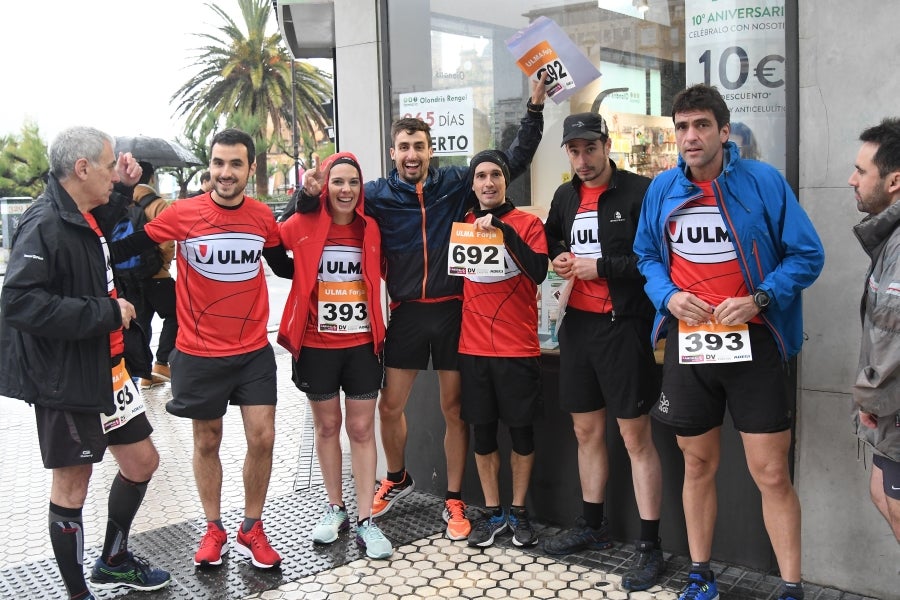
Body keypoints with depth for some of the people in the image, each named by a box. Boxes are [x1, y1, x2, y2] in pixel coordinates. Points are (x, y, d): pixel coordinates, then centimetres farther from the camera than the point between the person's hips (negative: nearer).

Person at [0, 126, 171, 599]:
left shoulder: (85, 217, 9)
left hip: (107, 368, 9)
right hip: (64, 378, -9)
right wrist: (107, 313, -23)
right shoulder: (45, 224, -19)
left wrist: (125, 184, 12)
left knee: (141, 461, 17)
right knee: (71, 487, 6)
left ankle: (114, 561, 38)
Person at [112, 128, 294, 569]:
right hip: (199, 354, -2)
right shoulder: (182, 214, -11)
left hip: (253, 351, 2)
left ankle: (251, 529, 21)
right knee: (207, 442, 12)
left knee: (262, 438, 2)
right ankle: (213, 529, 30)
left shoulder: (263, 217, -2)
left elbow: (284, 267, 15)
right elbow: (122, 249, -6)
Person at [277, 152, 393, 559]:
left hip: (362, 344, 1)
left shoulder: (371, 229, 1)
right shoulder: (304, 226, -5)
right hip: (316, 346, -1)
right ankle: (335, 508, 28)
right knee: (327, 426, 13)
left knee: (362, 429, 5)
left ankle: (365, 520, 13)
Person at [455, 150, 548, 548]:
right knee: (482, 430, 9)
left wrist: (505, 231, -24)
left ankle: (518, 511, 21)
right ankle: (492, 512, 22)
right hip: (473, 346, 3)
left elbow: (539, 272, -17)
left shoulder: (528, 223, -1)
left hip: (518, 347, -2)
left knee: (521, 429, 6)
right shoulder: (463, 224, 7)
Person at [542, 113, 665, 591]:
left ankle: (650, 546, 7)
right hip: (577, 324, 7)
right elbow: (550, 242, 24)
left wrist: (601, 266, -17)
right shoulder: (565, 196, 11)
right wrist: (557, 260, 3)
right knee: (586, 430, 16)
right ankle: (591, 525, 31)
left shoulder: (638, 192, -10)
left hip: (623, 325, -7)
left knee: (636, 436, -2)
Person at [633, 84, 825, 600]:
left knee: (772, 473, -2)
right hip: (688, 342, 3)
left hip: (752, 341, -3)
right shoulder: (662, 189, 4)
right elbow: (646, 256, 13)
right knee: (699, 466, 14)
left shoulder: (764, 181, -6)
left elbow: (808, 255, -4)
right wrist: (669, 295, -6)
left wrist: (758, 299, -17)